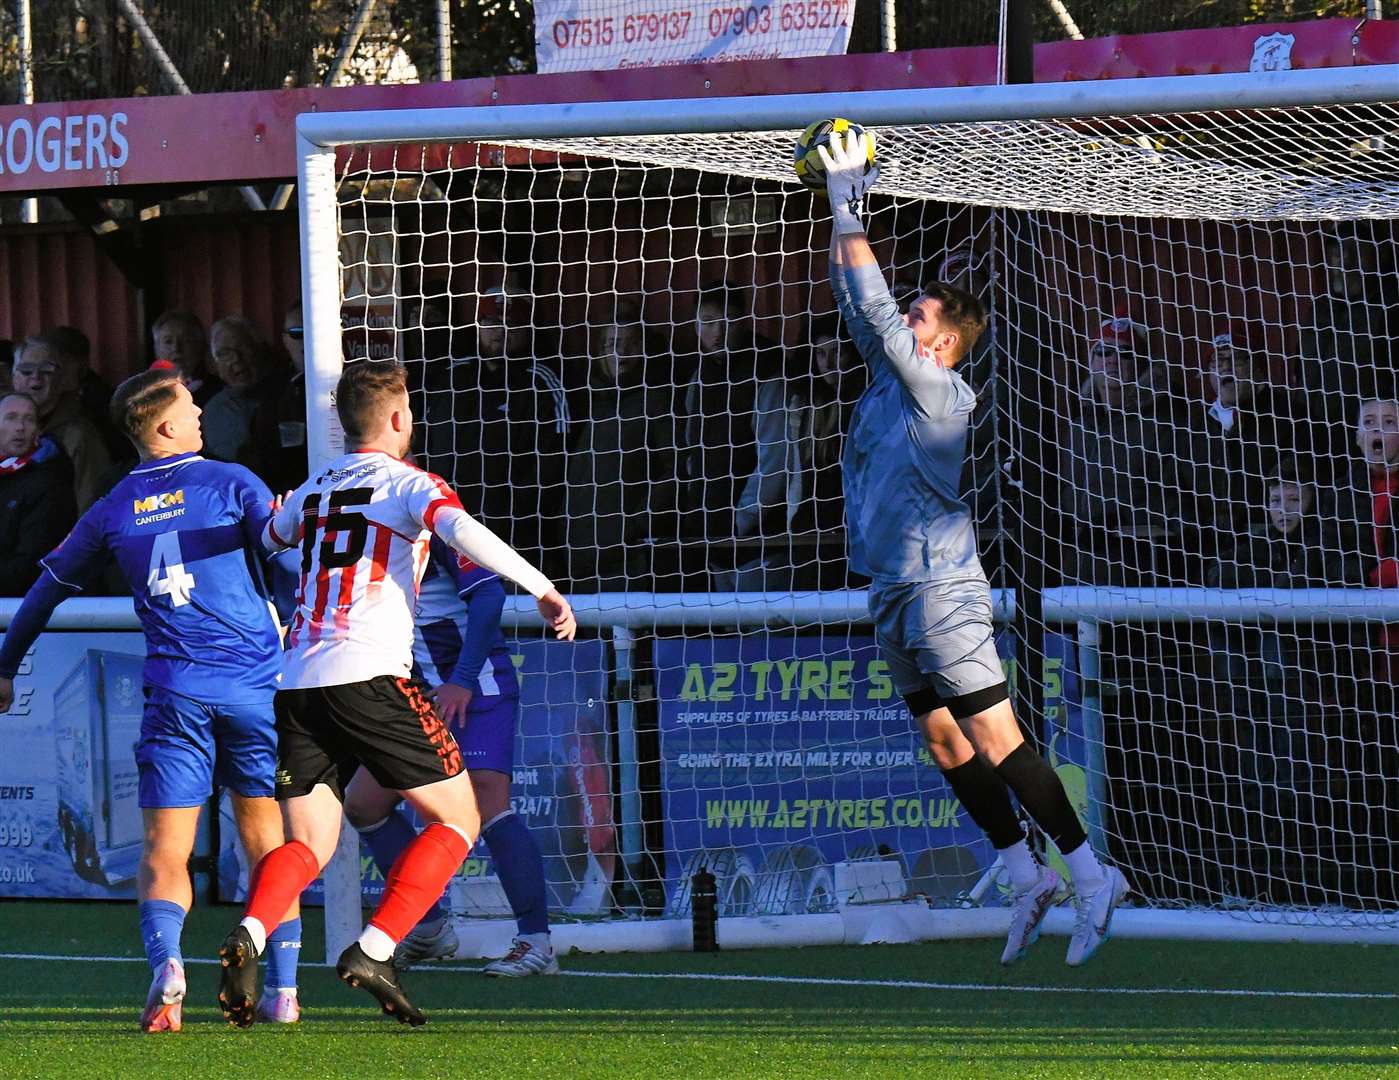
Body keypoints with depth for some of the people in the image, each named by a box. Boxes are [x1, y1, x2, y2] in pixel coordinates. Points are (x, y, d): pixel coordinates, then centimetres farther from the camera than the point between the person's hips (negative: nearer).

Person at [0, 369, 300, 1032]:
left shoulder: (113, 510, 9)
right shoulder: (232, 484, 2)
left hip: (176, 694, 0)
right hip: (256, 685, 0)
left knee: (164, 852, 0)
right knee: (267, 841, 11)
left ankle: (165, 958, -26)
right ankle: (283, 989, 9)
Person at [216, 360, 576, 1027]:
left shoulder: (313, 490, 19)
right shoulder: (406, 483, 1)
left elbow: (269, 538, 40)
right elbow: (461, 531, -19)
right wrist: (543, 590, -19)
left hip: (298, 682, 6)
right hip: (369, 676, -6)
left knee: (309, 845, 8)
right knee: (457, 819, 5)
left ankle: (249, 935, -23)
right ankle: (374, 951, -10)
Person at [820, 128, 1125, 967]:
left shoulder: (937, 390, -12)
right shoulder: (893, 377, 11)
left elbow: (874, 308, -16)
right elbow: (857, 301, 17)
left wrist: (848, 213, -11)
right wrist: (841, 214, 9)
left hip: (941, 588, -9)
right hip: (898, 592, 9)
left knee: (996, 741, -12)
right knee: (948, 744, 9)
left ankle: (1092, 876, -11)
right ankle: (1027, 878, 12)